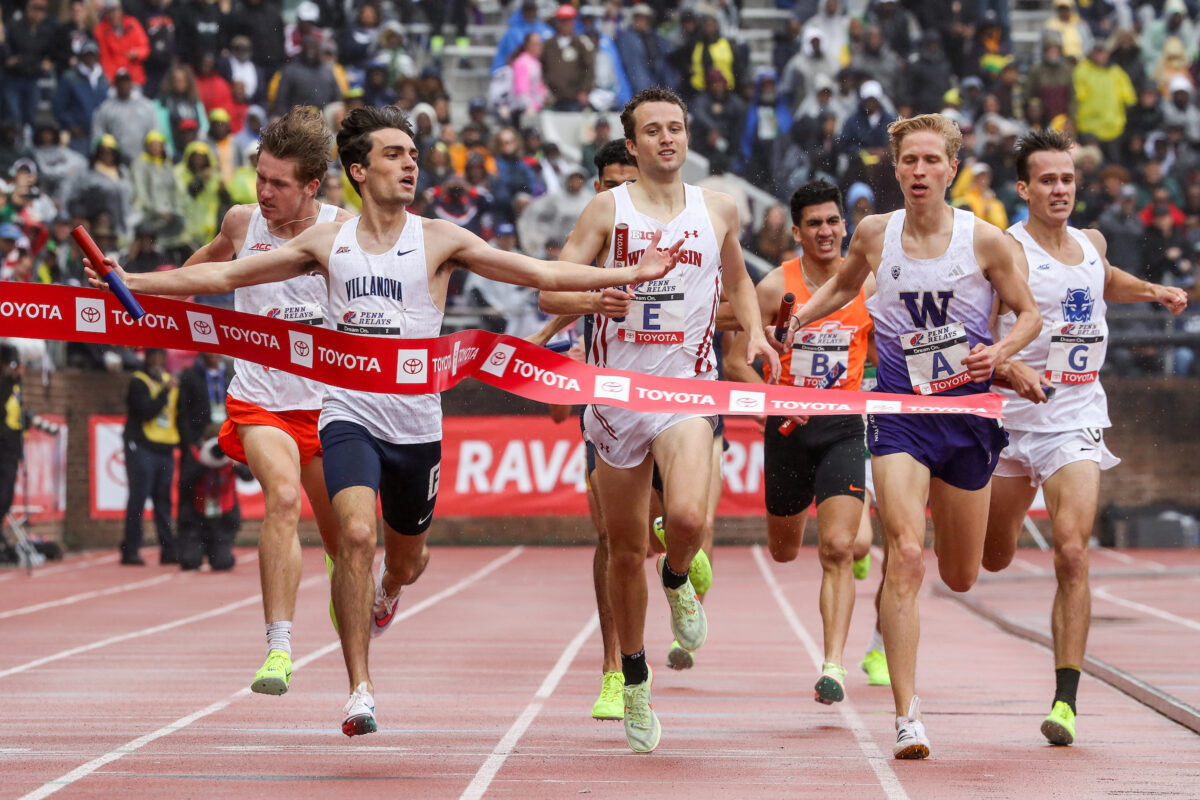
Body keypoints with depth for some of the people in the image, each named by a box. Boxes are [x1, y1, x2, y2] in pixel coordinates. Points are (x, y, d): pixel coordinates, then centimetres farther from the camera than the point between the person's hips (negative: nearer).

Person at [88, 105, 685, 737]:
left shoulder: (438, 240, 0)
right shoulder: (327, 243, 3)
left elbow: (541, 273, -3)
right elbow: (224, 274, 8)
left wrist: (629, 275, -12)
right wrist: (131, 282, 1)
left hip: (416, 422, 1)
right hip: (349, 415, -1)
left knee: (405, 561, 16)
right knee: (357, 535, -24)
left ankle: (387, 593, 56)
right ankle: (360, 691, -19)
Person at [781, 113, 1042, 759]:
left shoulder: (984, 240, -5)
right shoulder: (874, 234, 0)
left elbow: (1027, 312, 7)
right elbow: (842, 286, 21)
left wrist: (1001, 351, -12)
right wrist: (795, 320, 5)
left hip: (968, 410, 1)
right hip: (898, 411, -1)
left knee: (960, 577, 14)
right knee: (906, 556, -20)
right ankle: (907, 717, -20)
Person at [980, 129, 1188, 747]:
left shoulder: (1091, 243, 8)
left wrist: (1153, 291, 16)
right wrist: (1009, 371, -41)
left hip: (1075, 423, 2)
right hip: (1012, 418, -2)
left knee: (1071, 555, -16)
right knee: (994, 558, 13)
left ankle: (1065, 699, -17)